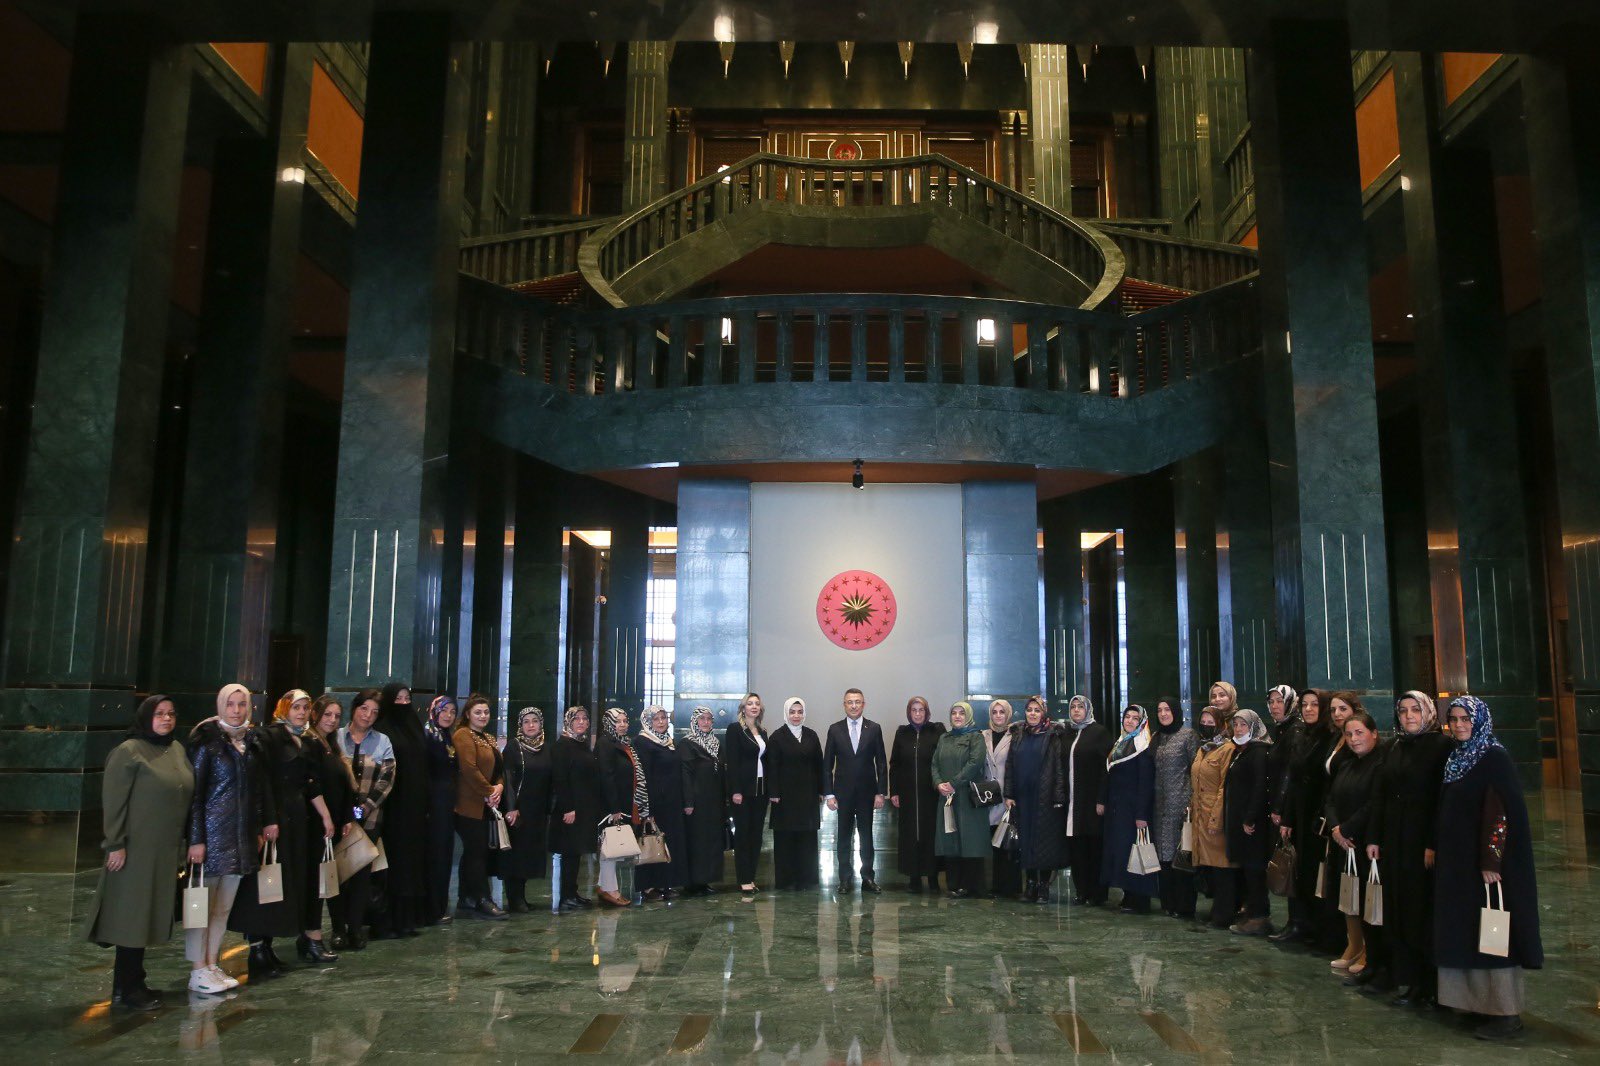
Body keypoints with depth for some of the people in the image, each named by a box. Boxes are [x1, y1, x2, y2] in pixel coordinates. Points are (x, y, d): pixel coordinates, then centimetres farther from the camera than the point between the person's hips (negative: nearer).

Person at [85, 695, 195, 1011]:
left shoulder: (177, 750, 10)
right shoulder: (128, 751, -9)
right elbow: (112, 802, -12)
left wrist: (187, 842, 14)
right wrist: (115, 844, -15)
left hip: (168, 851, 6)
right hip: (137, 848, -6)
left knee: (147, 917, 12)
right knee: (131, 916, 1)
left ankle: (134, 982, 22)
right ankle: (126, 990, 9)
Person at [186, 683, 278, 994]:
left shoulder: (250, 741, 10)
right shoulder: (207, 740, -8)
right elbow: (195, 791, -10)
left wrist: (264, 824, 12)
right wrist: (196, 839, -14)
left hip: (242, 835, 6)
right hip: (212, 831, -6)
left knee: (223, 907, 10)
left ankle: (211, 965, 18)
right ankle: (198, 972, 9)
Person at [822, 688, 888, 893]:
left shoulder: (874, 729, 1)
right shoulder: (835, 729, 2)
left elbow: (881, 763, 2)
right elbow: (827, 764, 2)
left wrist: (880, 793, -3)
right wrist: (829, 793, -3)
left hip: (867, 792, 0)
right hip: (843, 792, 0)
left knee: (866, 836, 6)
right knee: (844, 837, 6)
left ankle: (867, 878, 13)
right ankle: (844, 879, 13)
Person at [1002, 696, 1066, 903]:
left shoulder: (1053, 736, -2)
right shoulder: (1019, 736, 11)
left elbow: (1060, 767, -6)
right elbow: (1010, 766, 10)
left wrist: (1058, 797, -12)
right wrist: (1008, 795, 3)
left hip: (1045, 798, -4)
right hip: (1023, 798, 4)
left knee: (1045, 841, -1)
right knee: (1025, 841, 5)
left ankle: (1044, 886, 8)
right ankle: (1030, 884, 13)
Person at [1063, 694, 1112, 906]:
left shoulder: (1099, 732, -2)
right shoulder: (1068, 733, 14)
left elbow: (1106, 767, -8)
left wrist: (1102, 799, -14)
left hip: (1091, 799, -5)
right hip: (1072, 801, 5)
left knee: (1094, 847, -1)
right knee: (1075, 847, 4)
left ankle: (1096, 893, 7)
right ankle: (1081, 890, 13)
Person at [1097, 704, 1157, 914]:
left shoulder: (1144, 748, -10)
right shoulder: (1118, 744, 13)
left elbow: (1146, 783, -16)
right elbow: (1107, 776, 15)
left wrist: (1142, 814, -20)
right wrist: (1101, 800, 8)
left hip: (1133, 806, -8)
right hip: (1115, 806, 8)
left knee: (1131, 849, -5)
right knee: (1117, 848, 8)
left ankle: (1139, 902, 3)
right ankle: (1128, 897, 16)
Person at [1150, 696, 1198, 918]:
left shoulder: (1188, 735, -3)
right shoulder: (1155, 737, 13)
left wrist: (1191, 802, -13)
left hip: (1180, 803, -5)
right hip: (1159, 804, 5)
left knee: (1179, 851, -4)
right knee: (1163, 853, 7)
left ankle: (1183, 906, 4)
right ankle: (1168, 902, 15)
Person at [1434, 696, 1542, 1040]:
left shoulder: (1495, 758, -12)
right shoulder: (1455, 758, 11)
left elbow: (1502, 812, -18)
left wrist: (1491, 861, -22)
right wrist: (1438, 851, 14)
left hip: (1486, 862, -8)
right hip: (1458, 862, 8)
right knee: (1467, 932, 12)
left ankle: (1507, 1013, 6)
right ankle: (1479, 1001, 22)